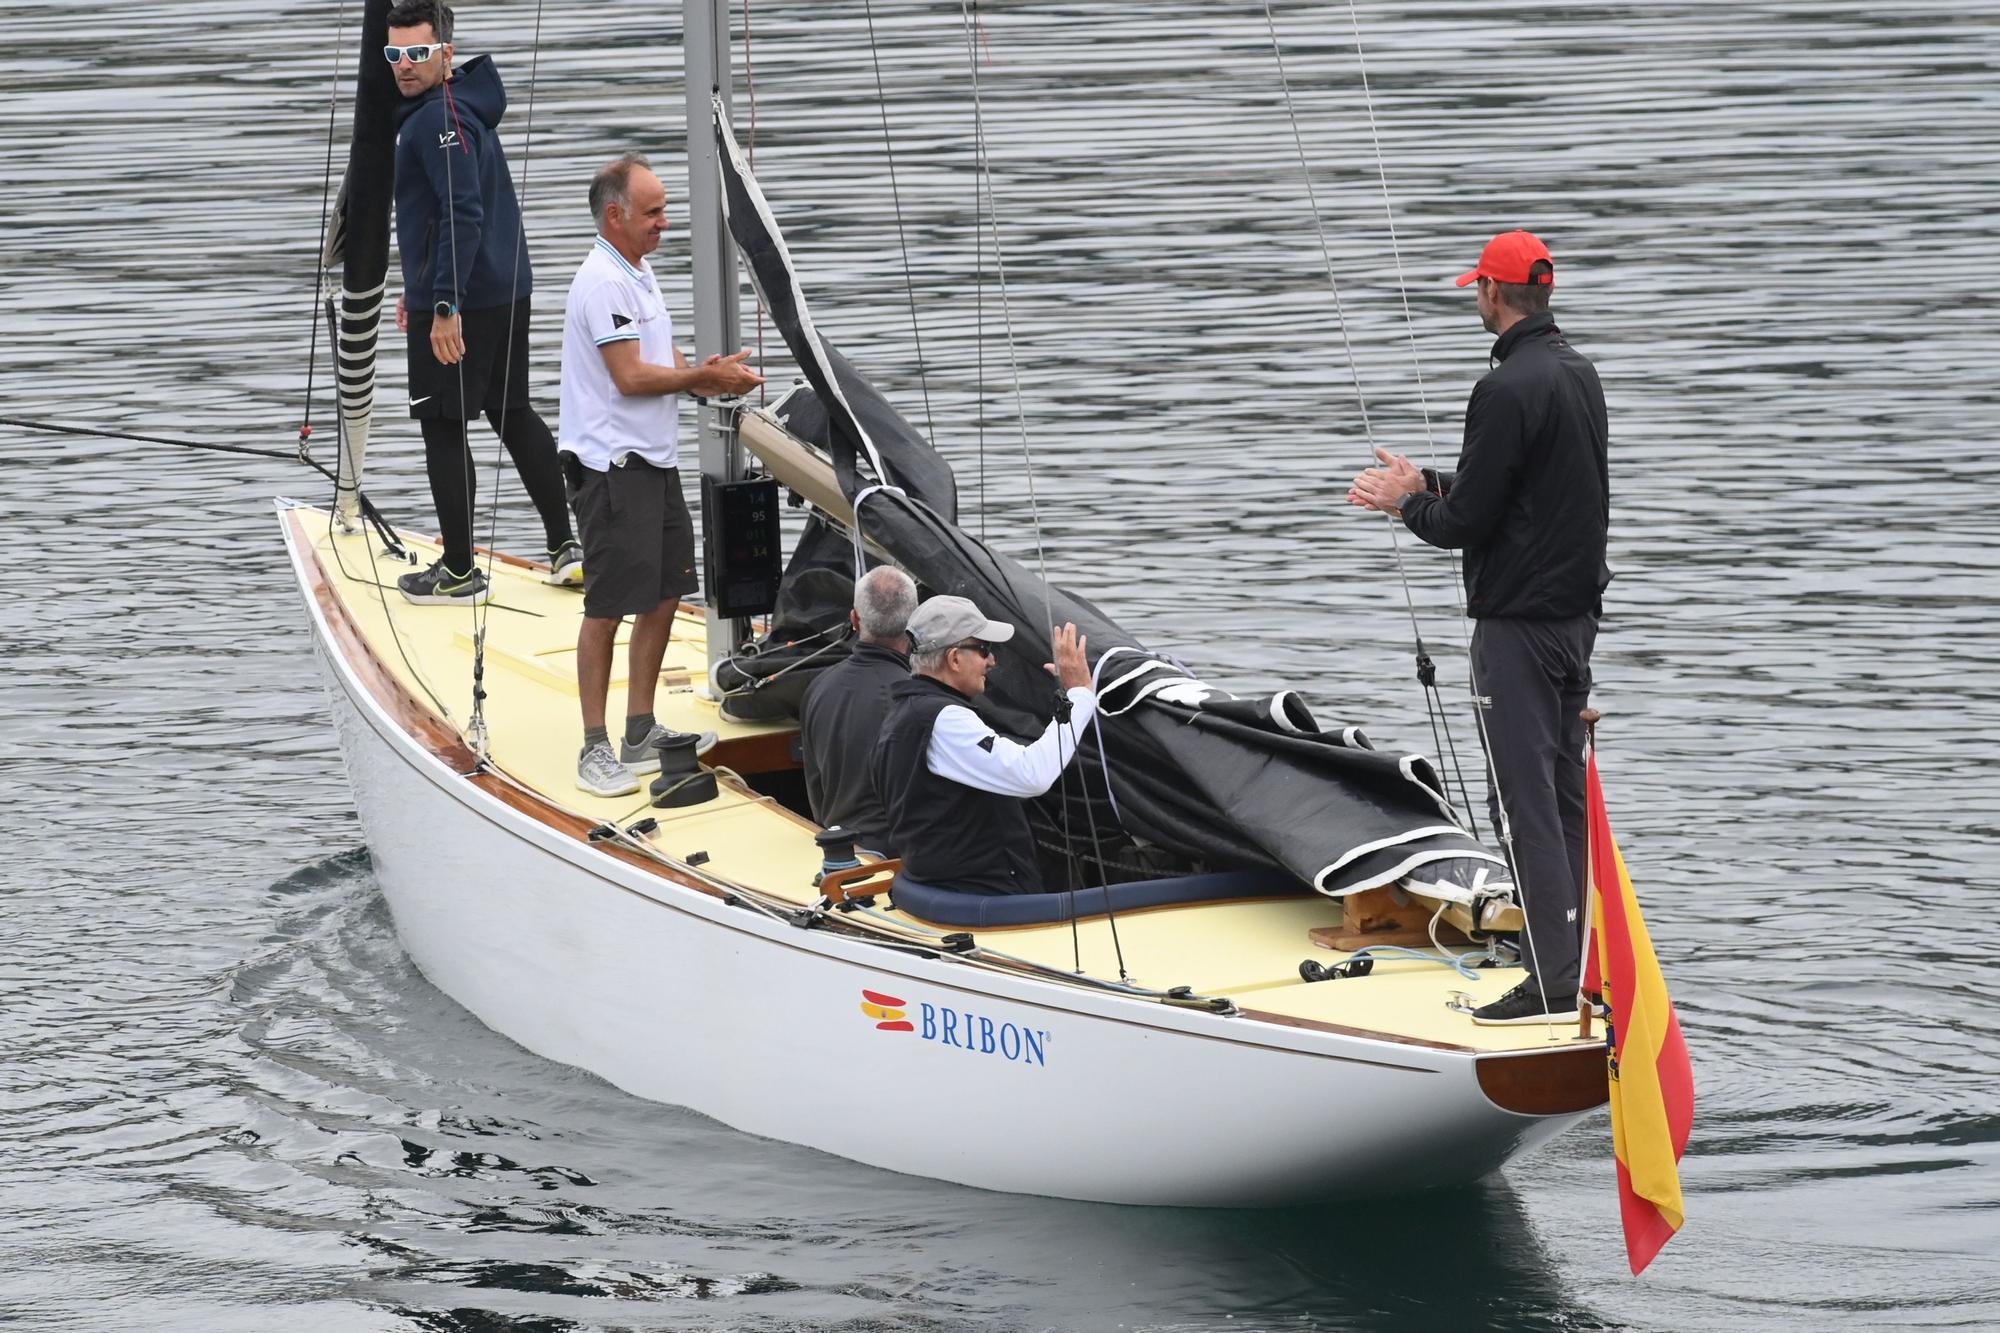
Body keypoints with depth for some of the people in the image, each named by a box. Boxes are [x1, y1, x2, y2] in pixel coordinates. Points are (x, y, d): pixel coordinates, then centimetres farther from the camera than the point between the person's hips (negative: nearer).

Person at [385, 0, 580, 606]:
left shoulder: (440, 119, -17)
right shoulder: (464, 108, 16)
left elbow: (463, 215, -25)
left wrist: (445, 305, -27)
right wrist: (422, 288, 29)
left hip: (461, 302, -10)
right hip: (506, 290, 10)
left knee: (442, 425, -2)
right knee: (513, 413, 17)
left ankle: (459, 573, 2)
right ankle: (565, 545, 19)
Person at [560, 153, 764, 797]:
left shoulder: (638, 274, 17)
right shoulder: (603, 283, -16)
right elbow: (631, 377, -20)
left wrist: (710, 375, 4)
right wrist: (705, 375, -11)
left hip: (654, 464, 10)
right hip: (612, 468, -10)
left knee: (663, 598, 12)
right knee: (608, 609, -7)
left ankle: (642, 736, 20)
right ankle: (596, 749, -4)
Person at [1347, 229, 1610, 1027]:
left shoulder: (1508, 390, -18)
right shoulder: (1579, 375, 12)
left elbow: (1465, 521, -19)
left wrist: (1408, 504, 2)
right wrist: (1427, 485, 22)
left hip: (1519, 623, -9)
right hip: (1576, 614, 9)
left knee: (1524, 798, -7)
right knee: (1564, 793, 13)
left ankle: (1552, 985, -9)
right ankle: (1566, 970, 17)